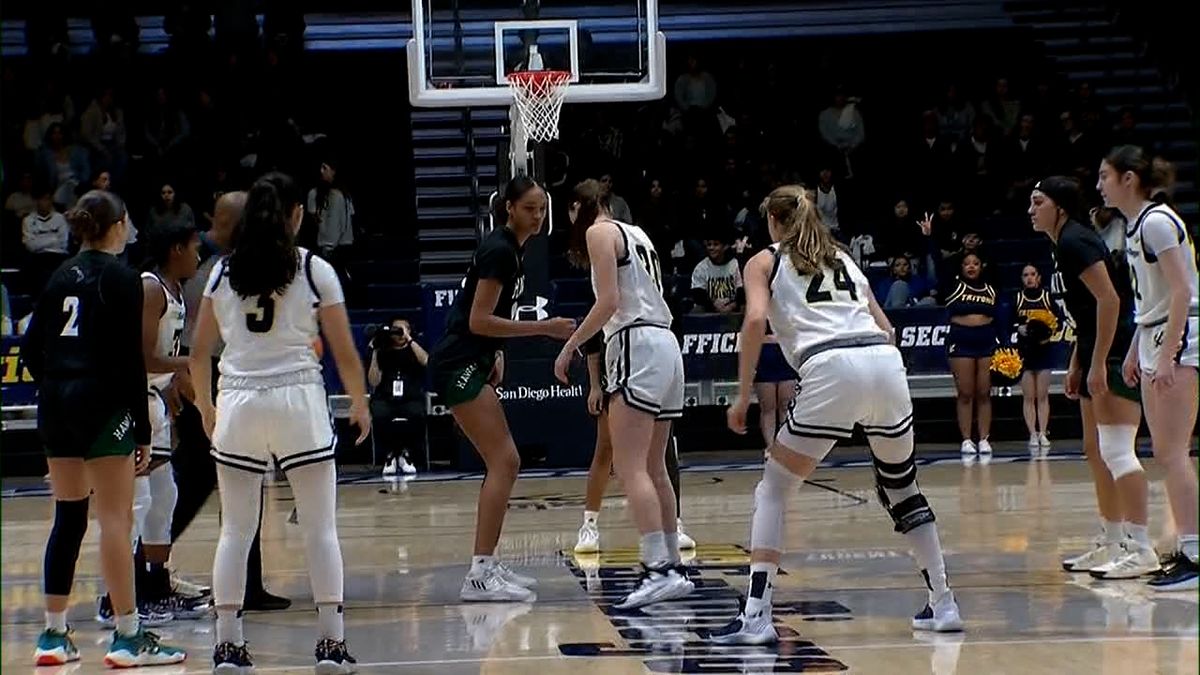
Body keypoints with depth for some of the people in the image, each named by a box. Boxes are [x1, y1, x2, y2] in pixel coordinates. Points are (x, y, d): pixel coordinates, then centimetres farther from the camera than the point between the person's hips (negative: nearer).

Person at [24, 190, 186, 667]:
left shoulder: (61, 276, 12)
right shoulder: (121, 279, -6)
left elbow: (30, 348, 11)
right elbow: (130, 360, -10)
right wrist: (142, 431, -8)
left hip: (56, 405, 7)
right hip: (102, 404, -7)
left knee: (67, 517, 12)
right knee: (116, 518, -5)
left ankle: (54, 636, 15)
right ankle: (128, 637, -6)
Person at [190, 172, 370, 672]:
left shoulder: (223, 272, 6)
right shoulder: (314, 270, -1)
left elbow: (199, 354, 10)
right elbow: (344, 353, 0)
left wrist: (205, 408, 25)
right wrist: (360, 405, 16)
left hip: (237, 405, 3)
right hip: (297, 401, -2)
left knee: (235, 530, 9)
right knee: (320, 527, 5)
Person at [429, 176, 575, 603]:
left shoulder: (510, 249, 15)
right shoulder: (499, 250, -15)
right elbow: (478, 321, -20)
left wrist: (495, 354, 16)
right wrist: (543, 328, -20)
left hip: (471, 365, 10)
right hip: (459, 366, -10)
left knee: (504, 463, 12)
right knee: (504, 462, -14)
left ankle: (488, 566, 18)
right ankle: (479, 575, -16)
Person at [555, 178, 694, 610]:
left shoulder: (600, 232, -2)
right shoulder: (637, 234, 23)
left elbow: (609, 301, -12)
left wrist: (570, 346, -6)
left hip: (637, 345, -9)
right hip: (666, 344, 9)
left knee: (630, 468, -14)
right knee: (653, 469, 14)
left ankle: (659, 570, -25)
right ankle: (672, 566, 17)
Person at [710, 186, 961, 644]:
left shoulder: (765, 261, 17)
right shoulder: (843, 258, 30)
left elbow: (755, 319, -2)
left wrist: (743, 396, 0)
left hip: (831, 370, -5)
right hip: (887, 362, 5)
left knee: (774, 489, 6)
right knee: (902, 489, 23)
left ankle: (756, 616, -6)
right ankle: (943, 605, 23)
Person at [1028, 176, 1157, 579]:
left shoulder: (1074, 241, -13)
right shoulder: (1065, 244, 17)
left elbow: (1109, 299, -21)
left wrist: (1098, 363, -22)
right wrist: (1076, 364, 22)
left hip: (1118, 354, -11)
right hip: (1100, 356, 11)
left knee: (1116, 451, -14)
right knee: (1095, 451, 14)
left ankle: (1141, 550, -16)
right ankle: (1112, 544, 20)